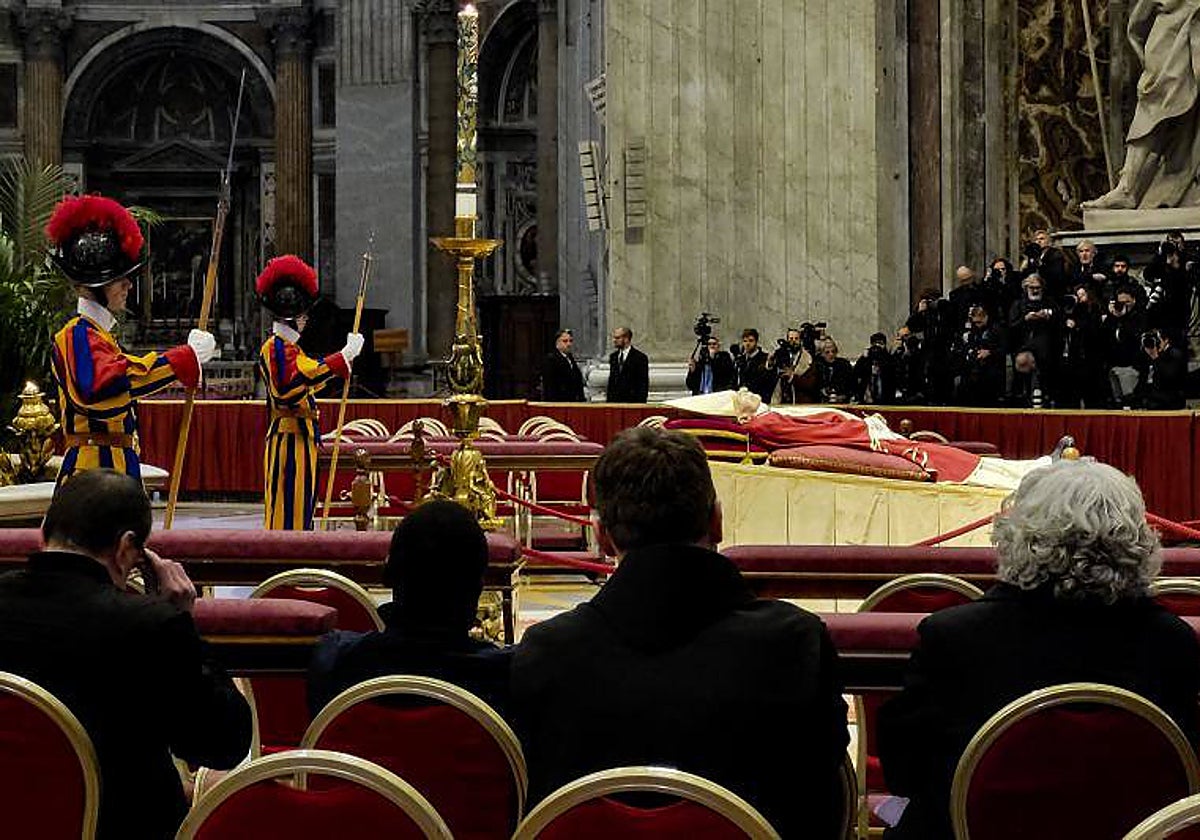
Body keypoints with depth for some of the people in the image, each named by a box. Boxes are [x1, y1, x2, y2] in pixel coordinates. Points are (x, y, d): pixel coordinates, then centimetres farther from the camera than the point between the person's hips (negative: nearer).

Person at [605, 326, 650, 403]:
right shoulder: (613, 356, 14)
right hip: (614, 401, 5)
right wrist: (608, 399, 10)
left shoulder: (640, 357, -6)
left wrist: (641, 403, -13)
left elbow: (643, 383, -7)